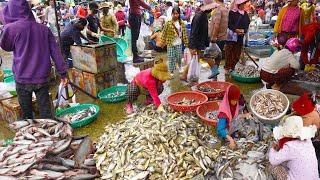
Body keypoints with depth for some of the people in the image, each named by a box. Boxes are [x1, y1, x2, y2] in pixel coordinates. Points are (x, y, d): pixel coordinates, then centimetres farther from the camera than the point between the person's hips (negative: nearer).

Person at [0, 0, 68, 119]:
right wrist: (63, 72, 4)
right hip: (42, 77, 3)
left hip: (23, 79, -2)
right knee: (46, 109, 7)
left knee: (26, 111, 13)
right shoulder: (43, 28, 3)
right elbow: (55, 52, 2)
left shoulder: (11, 28, -9)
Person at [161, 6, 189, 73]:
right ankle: (171, 71, 10)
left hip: (179, 44, 2)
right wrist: (163, 42, -3)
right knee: (171, 58, 0)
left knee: (179, 58, 10)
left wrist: (186, 43, 5)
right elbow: (164, 33, -3)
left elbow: (184, 34, 5)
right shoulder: (168, 23, -7)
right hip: (170, 44, -2)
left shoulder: (182, 23, 1)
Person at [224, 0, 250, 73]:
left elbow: (247, 24, 9)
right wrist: (235, 30, -23)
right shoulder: (232, 12, -4)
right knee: (229, 52, -2)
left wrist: (243, 30, -11)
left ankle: (232, 67, 17)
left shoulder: (245, 14, 12)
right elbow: (229, 24, -10)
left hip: (240, 37, 5)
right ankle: (227, 67, 5)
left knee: (237, 53, 7)